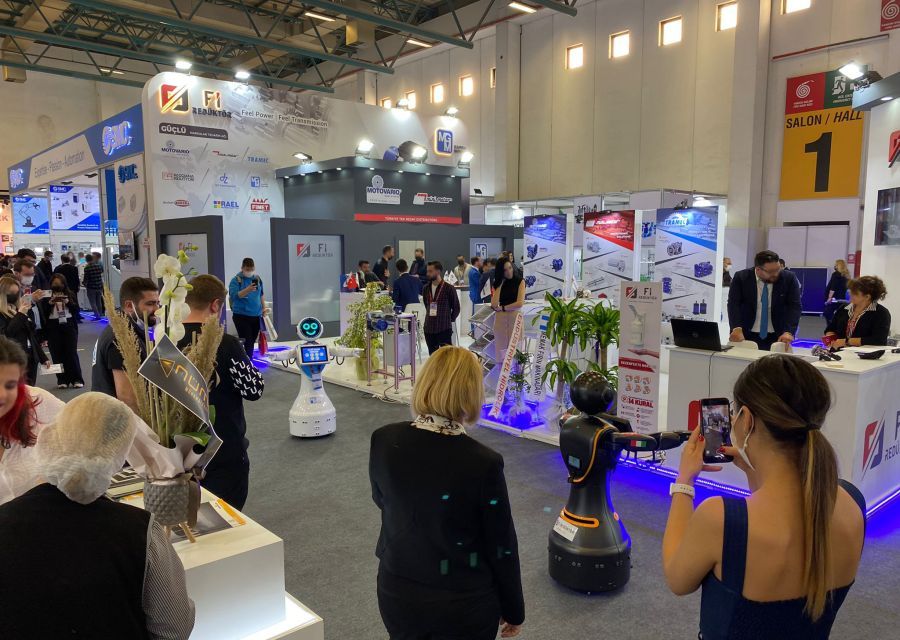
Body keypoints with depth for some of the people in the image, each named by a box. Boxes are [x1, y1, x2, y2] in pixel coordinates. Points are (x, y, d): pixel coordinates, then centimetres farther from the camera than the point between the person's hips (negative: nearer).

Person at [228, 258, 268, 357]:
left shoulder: (258, 279, 9)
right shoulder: (236, 280, -7)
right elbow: (234, 295, -20)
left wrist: (264, 307, 14)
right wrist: (247, 290, -33)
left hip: (256, 315, 5)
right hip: (241, 316, -5)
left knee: (252, 341, 10)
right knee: (246, 342, -11)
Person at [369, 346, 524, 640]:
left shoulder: (383, 440, -15)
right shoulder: (483, 463, -26)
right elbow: (502, 547, -13)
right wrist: (514, 610, 2)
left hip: (397, 593, 4)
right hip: (464, 603, -3)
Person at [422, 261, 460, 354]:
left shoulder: (449, 289, -7)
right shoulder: (426, 289, 7)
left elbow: (456, 308, 0)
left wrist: (449, 320, 4)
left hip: (444, 329, -5)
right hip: (429, 328, 5)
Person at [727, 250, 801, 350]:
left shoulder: (789, 278, -4)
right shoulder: (741, 277, -6)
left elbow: (794, 306, -9)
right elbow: (734, 304, -13)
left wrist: (789, 332, -24)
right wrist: (737, 328, -29)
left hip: (777, 337, 1)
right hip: (746, 335, 0)